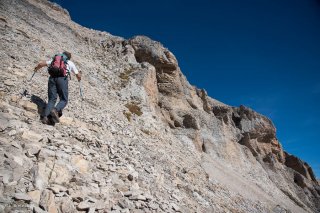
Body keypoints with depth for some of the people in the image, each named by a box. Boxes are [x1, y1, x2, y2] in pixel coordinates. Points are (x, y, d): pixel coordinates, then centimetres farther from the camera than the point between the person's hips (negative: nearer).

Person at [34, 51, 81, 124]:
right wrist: (79, 79, 50)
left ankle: (45, 116, -14)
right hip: (62, 78, -3)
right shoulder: (70, 63, 24)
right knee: (64, 100, 3)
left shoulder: (53, 60, 29)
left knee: (51, 100, 4)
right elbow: (78, 75, 27)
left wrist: (36, 68, 49)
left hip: (52, 78, 3)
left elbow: (41, 63, 27)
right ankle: (55, 110, -27)